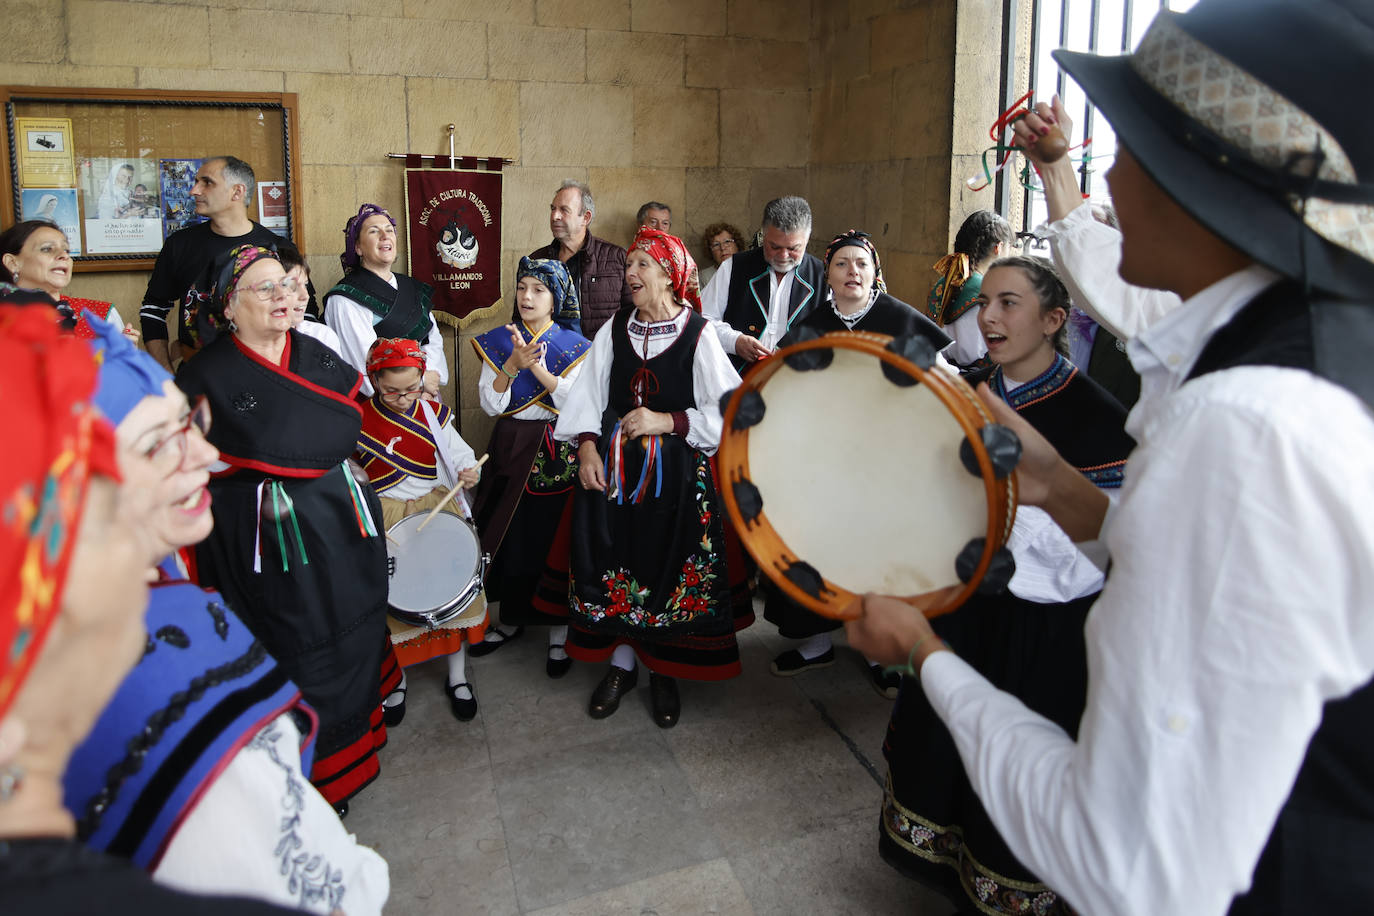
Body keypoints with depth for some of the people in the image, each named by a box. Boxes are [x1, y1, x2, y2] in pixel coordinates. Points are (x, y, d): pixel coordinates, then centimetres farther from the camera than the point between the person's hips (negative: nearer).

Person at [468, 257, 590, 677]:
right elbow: (491, 404, -4)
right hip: (512, 450, 3)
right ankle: (511, 617, 27)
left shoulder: (574, 345, 0)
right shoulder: (499, 341, 5)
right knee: (511, 534, 7)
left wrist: (538, 367, -20)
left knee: (554, 537, 0)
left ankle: (559, 630, 13)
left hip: (558, 453, -2)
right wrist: (513, 364, -19)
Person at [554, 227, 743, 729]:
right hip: (614, 469, 3)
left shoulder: (698, 334, -6)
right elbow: (588, 395, 6)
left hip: (676, 475, -3)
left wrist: (668, 421, -16)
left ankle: (663, 671, 24)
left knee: (669, 568, 4)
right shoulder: (614, 330, 6)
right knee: (616, 563, 7)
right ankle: (621, 663, 26)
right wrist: (587, 445, -9)